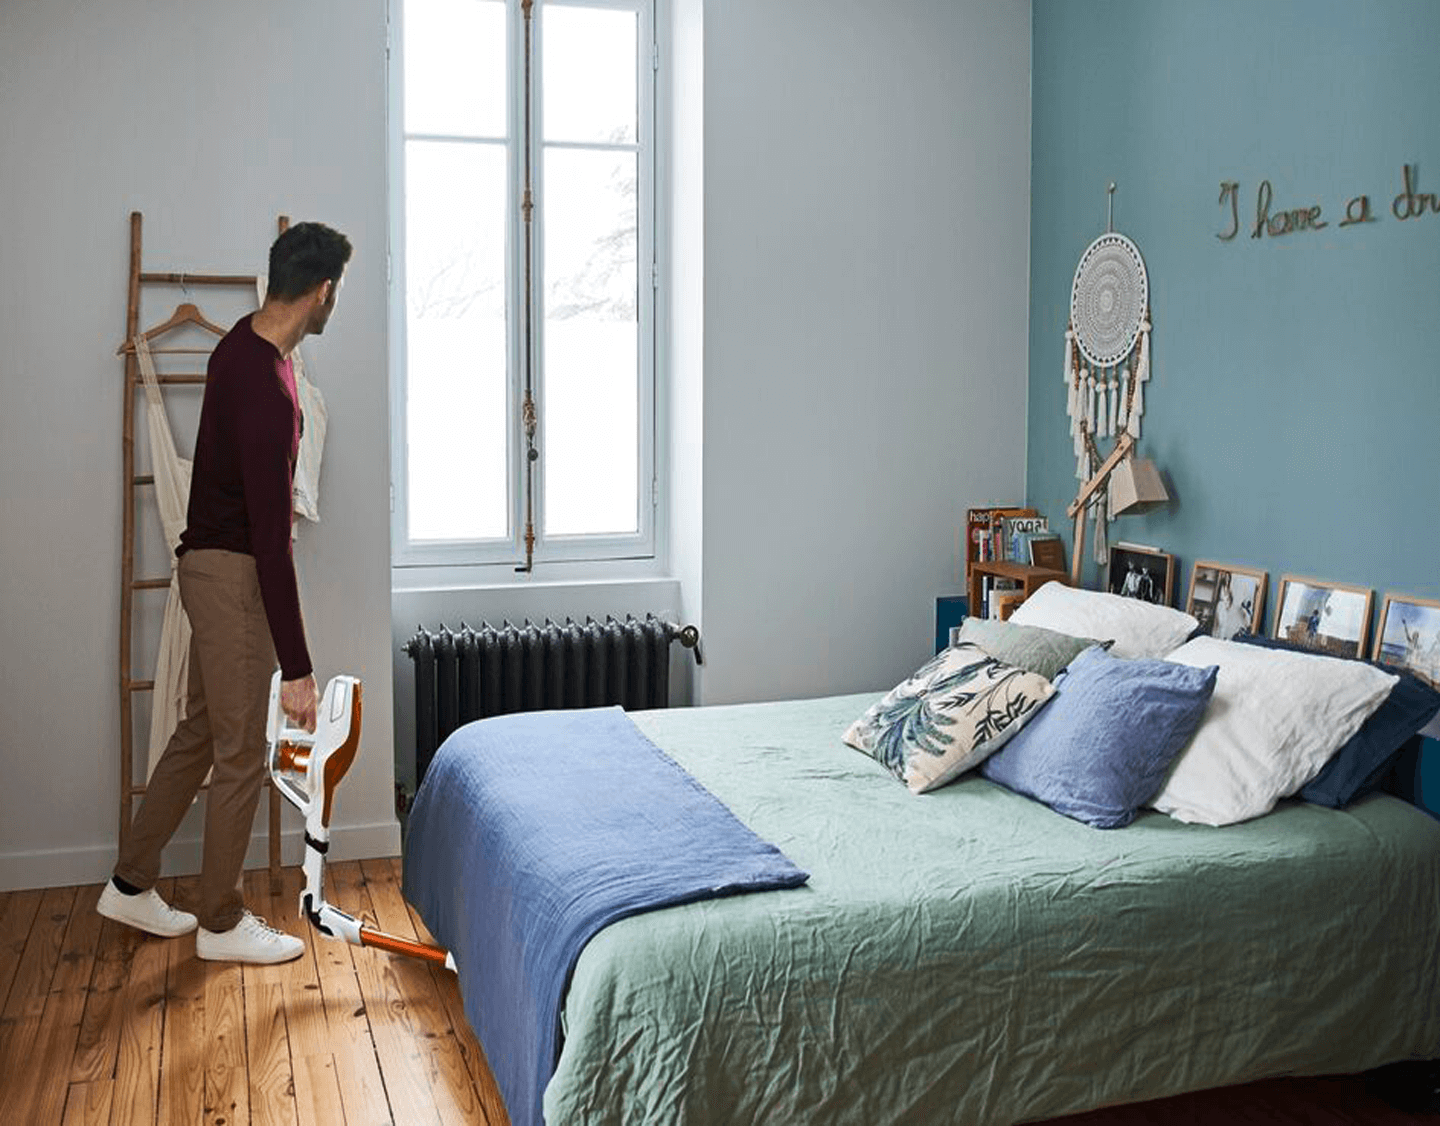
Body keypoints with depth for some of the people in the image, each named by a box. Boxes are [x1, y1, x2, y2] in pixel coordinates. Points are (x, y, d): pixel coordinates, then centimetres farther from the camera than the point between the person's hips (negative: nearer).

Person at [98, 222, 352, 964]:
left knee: (200, 731, 19)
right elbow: (270, 539, -29)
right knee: (241, 752, 2)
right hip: (232, 573, -10)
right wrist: (296, 668, -26)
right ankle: (221, 923, 17)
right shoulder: (265, 388, -27)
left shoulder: (245, 341, 5)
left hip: (213, 562, 10)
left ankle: (132, 886, 31)